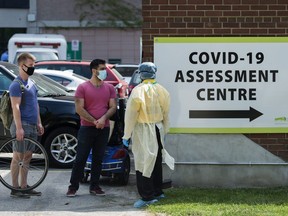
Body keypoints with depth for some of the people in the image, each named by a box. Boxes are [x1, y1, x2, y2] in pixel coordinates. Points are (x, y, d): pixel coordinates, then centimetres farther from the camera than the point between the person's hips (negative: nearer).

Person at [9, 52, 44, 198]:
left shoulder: (31, 83, 17)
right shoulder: (17, 84, -12)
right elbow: (15, 107, -18)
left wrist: (39, 123, 19)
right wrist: (19, 128, -23)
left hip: (32, 126, 9)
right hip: (22, 125, -9)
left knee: (27, 157, 11)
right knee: (18, 157, -5)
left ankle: (24, 186, 17)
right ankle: (15, 189, -1)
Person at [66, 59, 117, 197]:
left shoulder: (109, 88, 8)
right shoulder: (83, 88, -3)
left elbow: (113, 107, 4)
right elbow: (79, 109, -7)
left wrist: (103, 118, -15)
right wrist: (94, 121, -12)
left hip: (103, 128, 4)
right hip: (87, 128, -3)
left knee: (98, 159, 8)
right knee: (80, 159, -2)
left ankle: (94, 187, 15)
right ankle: (73, 187, 3)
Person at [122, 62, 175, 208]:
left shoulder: (138, 91, -14)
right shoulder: (162, 91, 2)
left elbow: (131, 115, -14)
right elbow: (166, 114, 8)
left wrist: (126, 135, -9)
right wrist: (164, 131, 19)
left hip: (143, 131, -6)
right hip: (158, 129, 6)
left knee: (143, 163, -3)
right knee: (156, 162, 17)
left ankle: (147, 197, -4)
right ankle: (157, 192, 27)